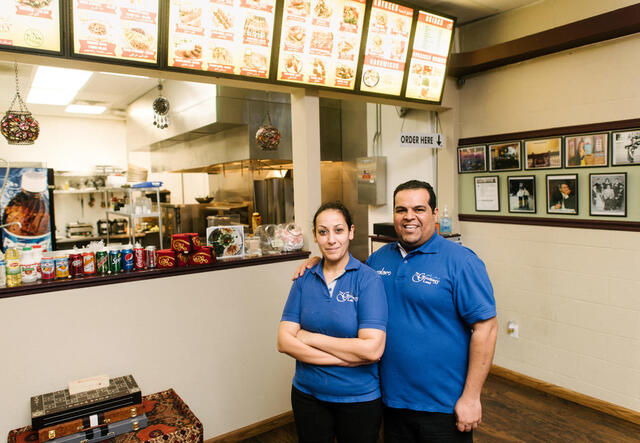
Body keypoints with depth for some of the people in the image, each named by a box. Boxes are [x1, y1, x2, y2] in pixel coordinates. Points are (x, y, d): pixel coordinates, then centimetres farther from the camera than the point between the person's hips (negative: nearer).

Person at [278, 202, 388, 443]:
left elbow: (372, 349, -23)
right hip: (307, 394, 3)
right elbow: (284, 341, -10)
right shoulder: (304, 280, -2)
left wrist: (310, 337, -16)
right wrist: (349, 357, -19)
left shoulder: (368, 279, -13)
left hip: (359, 398, -2)